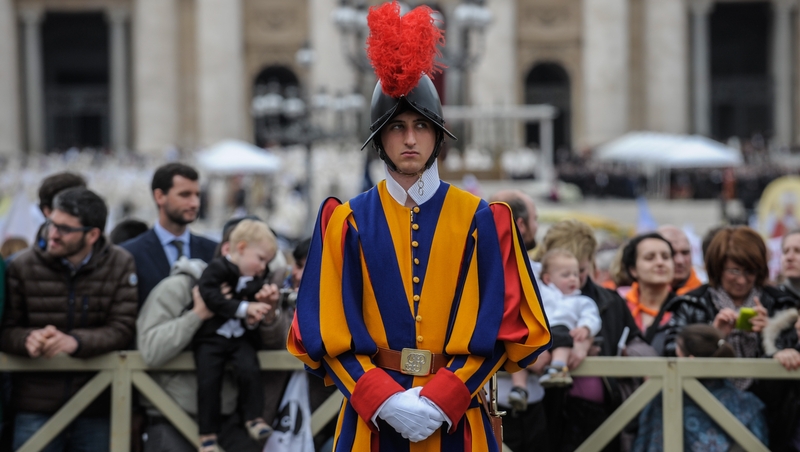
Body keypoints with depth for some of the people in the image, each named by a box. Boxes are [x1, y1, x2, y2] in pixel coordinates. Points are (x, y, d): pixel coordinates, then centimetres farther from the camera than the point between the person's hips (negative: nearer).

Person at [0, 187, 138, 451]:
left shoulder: (120, 265, 0)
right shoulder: (23, 266, 0)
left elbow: (122, 329, -7)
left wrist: (74, 341, -24)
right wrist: (28, 339, -23)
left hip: (97, 409, 1)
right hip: (36, 409, 0)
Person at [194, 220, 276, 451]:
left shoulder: (256, 281, 13)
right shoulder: (217, 269, -8)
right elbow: (210, 297, -23)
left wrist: (255, 318, -4)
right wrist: (244, 308, -24)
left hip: (240, 338, 4)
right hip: (211, 337, -4)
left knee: (249, 370, -21)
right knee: (208, 380, -14)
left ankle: (254, 417, -5)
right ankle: (208, 433, -2)